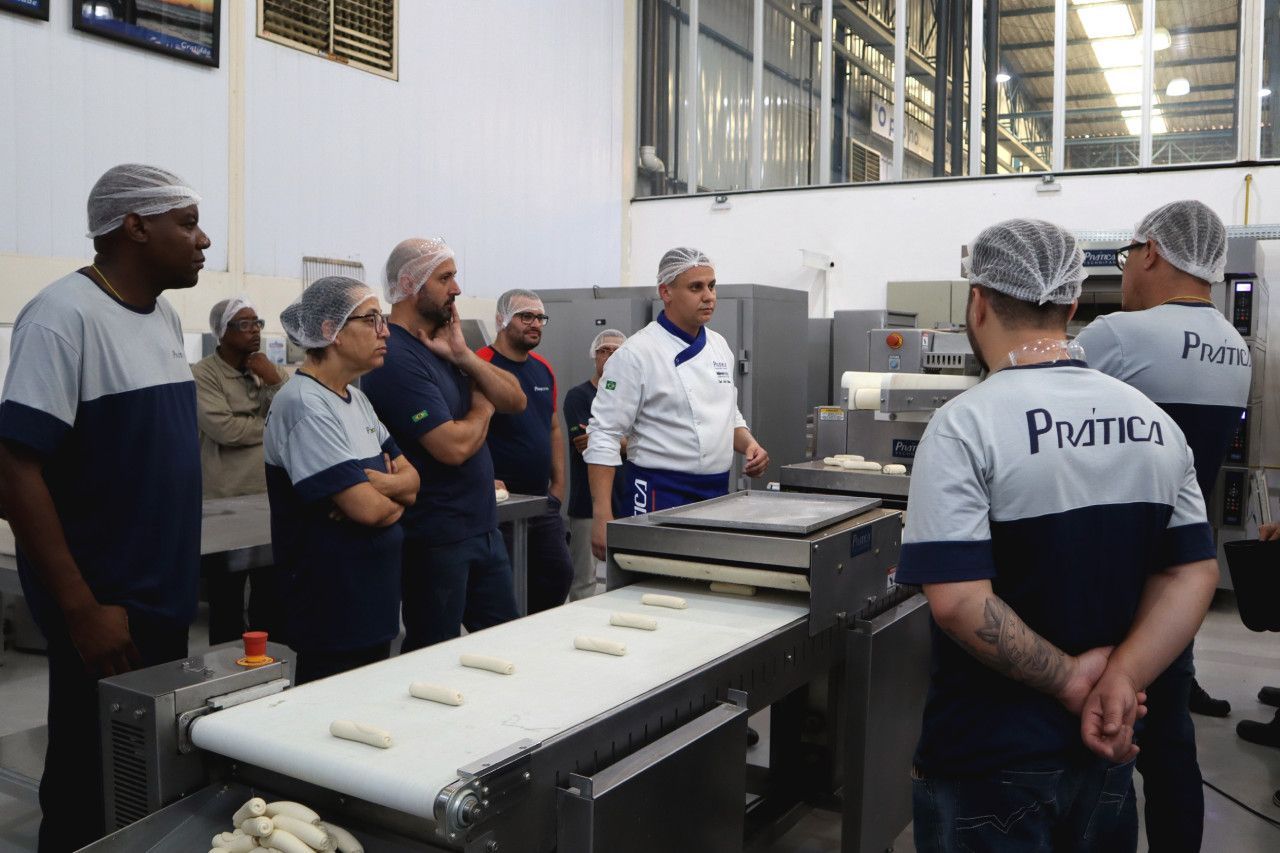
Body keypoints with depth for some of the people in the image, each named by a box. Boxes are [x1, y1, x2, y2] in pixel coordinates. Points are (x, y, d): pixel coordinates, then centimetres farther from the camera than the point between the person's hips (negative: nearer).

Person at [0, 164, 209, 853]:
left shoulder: (164, 316, 9)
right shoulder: (63, 315, -16)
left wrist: (179, 579, 15)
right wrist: (82, 608, -21)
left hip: (166, 601, 8)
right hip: (103, 613, -8)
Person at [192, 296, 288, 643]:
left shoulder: (269, 370, 11)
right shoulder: (203, 374, -6)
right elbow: (224, 428, -19)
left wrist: (274, 381, -10)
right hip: (227, 499, -5)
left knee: (273, 593, 12)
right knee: (226, 597, 5)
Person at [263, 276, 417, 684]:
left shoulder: (356, 398, 10)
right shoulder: (304, 405, -19)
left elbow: (411, 479, 6)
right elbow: (368, 509, -25)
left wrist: (375, 484, -15)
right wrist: (396, 499, -2)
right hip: (332, 611, -9)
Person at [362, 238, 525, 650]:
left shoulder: (444, 344, 10)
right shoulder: (396, 357, -19)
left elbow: (515, 400, 5)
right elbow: (454, 446, -25)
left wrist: (463, 356, -9)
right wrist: (483, 408, -4)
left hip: (482, 526, 9)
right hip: (435, 536, -8)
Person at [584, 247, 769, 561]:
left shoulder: (719, 346, 10)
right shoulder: (637, 353, -12)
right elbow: (605, 435, -15)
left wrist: (749, 444, 0)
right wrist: (602, 517, -21)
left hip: (717, 493, 7)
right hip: (661, 495, -7)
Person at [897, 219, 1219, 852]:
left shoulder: (966, 425, -19)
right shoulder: (1155, 421, 0)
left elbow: (958, 601, -26)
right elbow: (1194, 572, 0)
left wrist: (1071, 681, -14)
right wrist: (1121, 681, -10)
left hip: (990, 762, -5)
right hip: (1106, 755, 6)